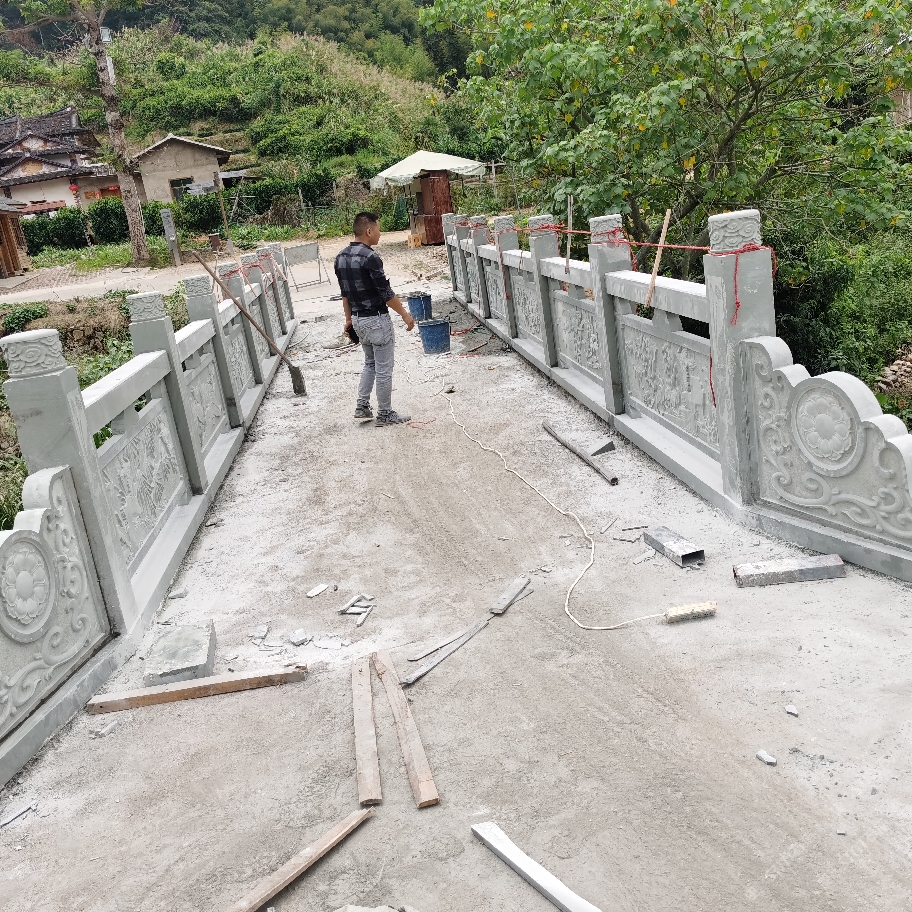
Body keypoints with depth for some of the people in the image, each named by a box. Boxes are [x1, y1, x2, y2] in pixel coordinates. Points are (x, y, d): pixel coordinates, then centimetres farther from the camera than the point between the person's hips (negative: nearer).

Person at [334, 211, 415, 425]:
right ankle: (385, 414, 13)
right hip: (377, 319, -8)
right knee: (383, 369, 4)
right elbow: (386, 292, -19)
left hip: (358, 318, 9)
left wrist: (349, 318, 22)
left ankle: (362, 406, 23)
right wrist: (405, 314, -8)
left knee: (370, 363, 24)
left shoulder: (341, 257, 4)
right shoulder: (369, 257, -21)